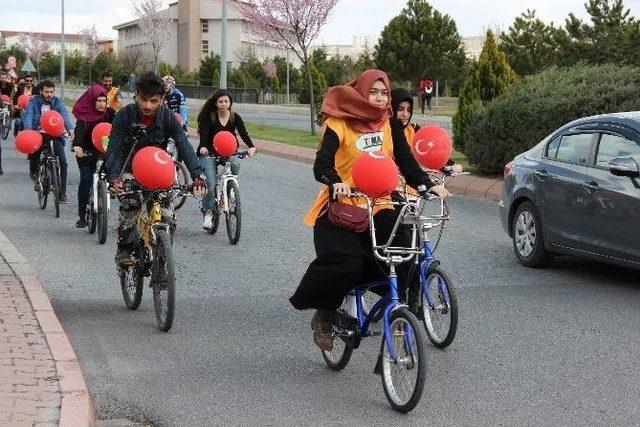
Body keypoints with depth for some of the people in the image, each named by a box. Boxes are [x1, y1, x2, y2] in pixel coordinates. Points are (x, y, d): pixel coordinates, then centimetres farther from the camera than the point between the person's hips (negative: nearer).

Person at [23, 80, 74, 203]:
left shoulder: (57, 102, 6)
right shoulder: (34, 102, 2)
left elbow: (64, 116, -9)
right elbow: (28, 115, -14)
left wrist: (70, 129, -30)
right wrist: (28, 130, -34)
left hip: (54, 135, 1)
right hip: (38, 134, -1)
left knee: (63, 161, -13)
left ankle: (62, 193, -5)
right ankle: (34, 171, 14)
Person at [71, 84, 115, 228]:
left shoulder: (109, 113, 1)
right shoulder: (85, 115, -12)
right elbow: (80, 129, -29)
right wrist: (77, 145, -48)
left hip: (103, 151, 3)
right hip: (86, 152, -3)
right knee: (86, 180, -13)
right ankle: (82, 215, -6)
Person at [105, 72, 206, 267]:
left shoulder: (167, 116, -14)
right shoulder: (125, 115, -16)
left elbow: (184, 146, -24)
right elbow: (113, 149, -22)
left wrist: (197, 175, -39)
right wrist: (113, 177, -40)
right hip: (130, 171, -1)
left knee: (166, 216, -16)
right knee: (130, 204, -27)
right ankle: (124, 249, -8)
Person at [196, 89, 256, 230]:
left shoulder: (235, 118, 1)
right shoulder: (209, 117, -6)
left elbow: (243, 133, -10)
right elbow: (204, 132, -20)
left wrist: (251, 147, -30)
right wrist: (203, 147, -41)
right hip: (209, 154, -2)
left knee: (235, 164, -29)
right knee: (210, 182, -17)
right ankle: (208, 213, -8)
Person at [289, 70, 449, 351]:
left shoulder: (390, 125, 8)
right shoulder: (339, 124, -7)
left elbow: (406, 160, 5)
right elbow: (322, 163, -18)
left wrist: (428, 185, -12)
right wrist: (336, 182, -40)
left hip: (378, 206, 4)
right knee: (343, 264, -25)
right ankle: (323, 317, 2)